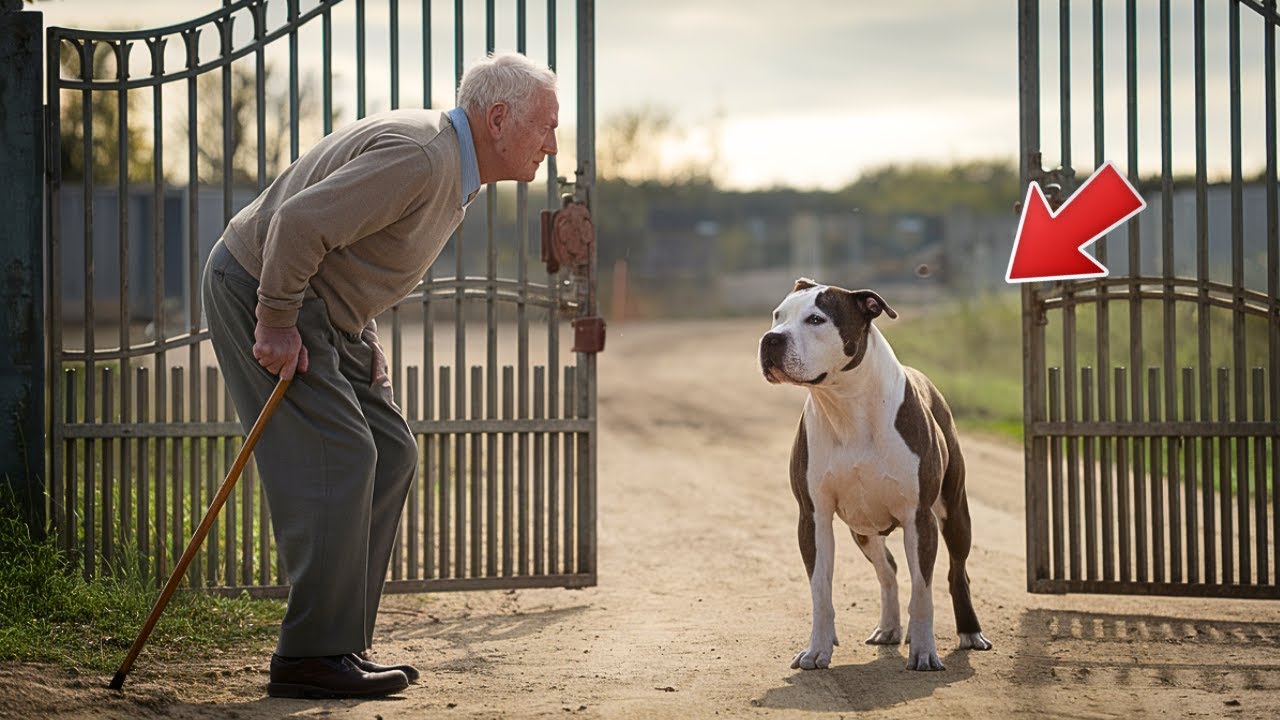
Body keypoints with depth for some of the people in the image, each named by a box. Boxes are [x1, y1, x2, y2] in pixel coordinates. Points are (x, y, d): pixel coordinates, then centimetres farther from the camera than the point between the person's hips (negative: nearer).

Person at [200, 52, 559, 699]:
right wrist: (276, 327, -23)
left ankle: (342, 641, 10)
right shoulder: (419, 157, -25)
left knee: (389, 455, 6)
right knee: (335, 459, -15)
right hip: (256, 289, -10)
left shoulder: (452, 169, 9)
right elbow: (299, 221, -30)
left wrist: (364, 337, 11)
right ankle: (314, 655, -11)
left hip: (327, 310, 10)